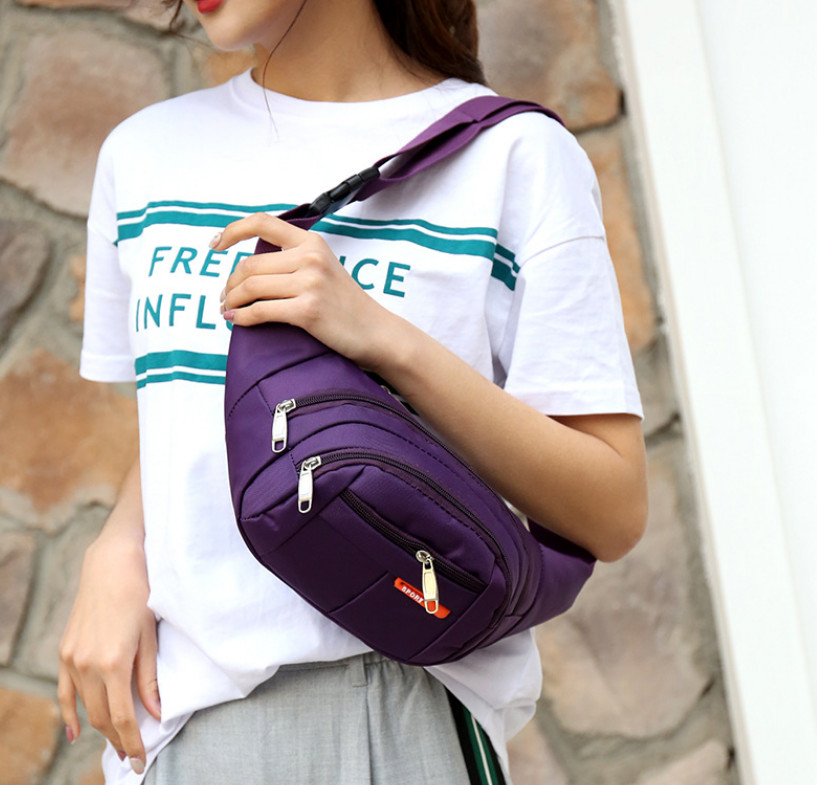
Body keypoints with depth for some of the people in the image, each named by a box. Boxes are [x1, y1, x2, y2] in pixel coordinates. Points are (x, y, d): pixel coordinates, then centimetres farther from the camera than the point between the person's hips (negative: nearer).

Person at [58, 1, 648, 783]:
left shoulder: (511, 153, -1)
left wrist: (382, 337, -16)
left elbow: (612, 512, -5)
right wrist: (116, 550, 1)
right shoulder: (144, 152, 15)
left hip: (395, 708, -3)